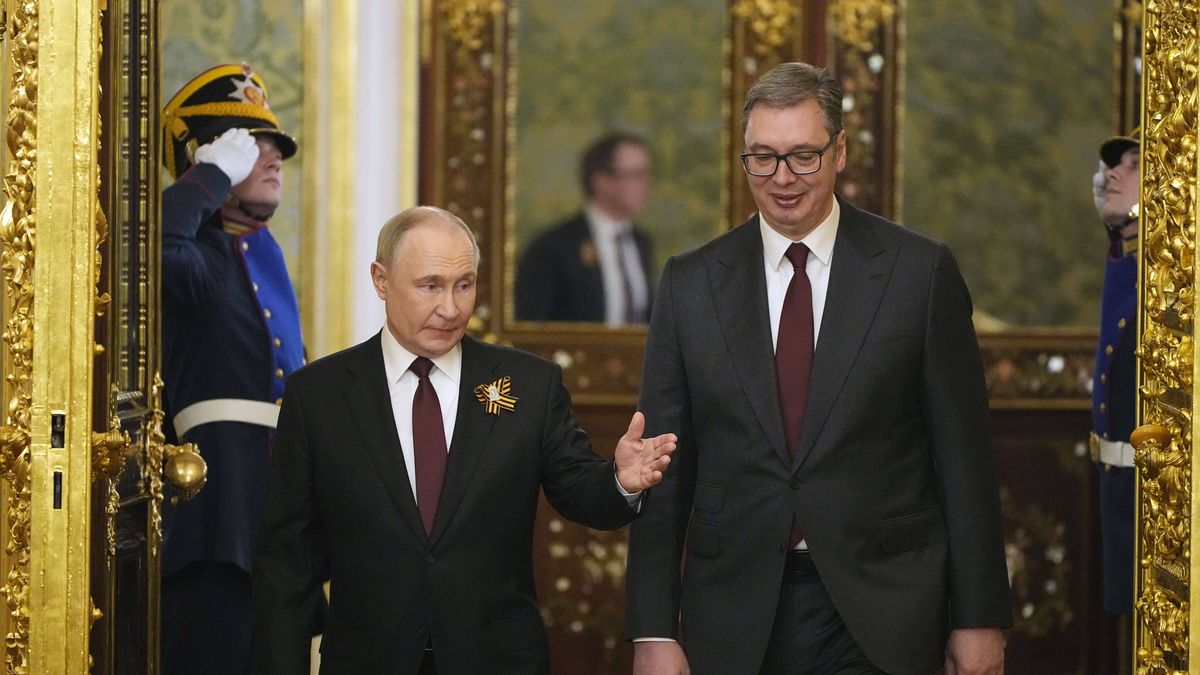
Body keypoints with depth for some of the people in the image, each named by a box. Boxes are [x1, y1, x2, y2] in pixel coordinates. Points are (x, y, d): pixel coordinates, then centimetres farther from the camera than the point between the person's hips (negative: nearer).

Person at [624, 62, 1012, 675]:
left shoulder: (920, 273, 0)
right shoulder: (690, 284, 5)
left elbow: (963, 457, 1)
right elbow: (665, 467, 5)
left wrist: (978, 619, -1)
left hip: (881, 621, -1)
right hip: (735, 622, 2)